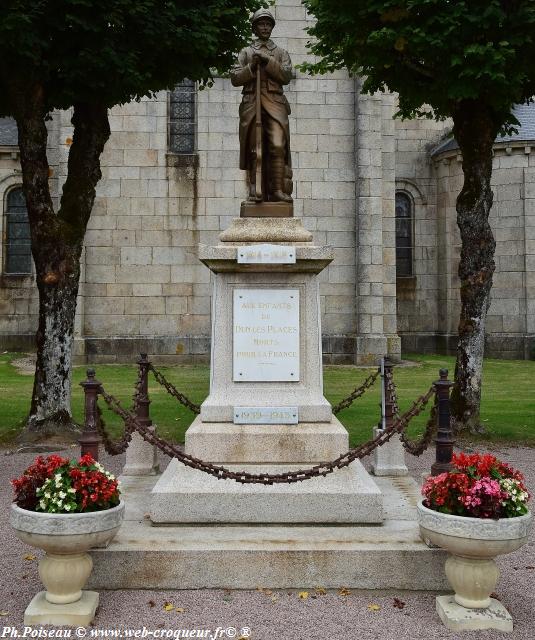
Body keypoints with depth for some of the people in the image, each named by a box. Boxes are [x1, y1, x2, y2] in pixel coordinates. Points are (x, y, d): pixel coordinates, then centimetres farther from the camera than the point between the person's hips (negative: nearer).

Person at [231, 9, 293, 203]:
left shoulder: (281, 53, 19)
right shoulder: (246, 52, 19)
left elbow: (286, 76, 3)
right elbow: (235, 78, 8)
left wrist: (268, 62, -8)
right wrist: (252, 67, -7)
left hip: (275, 103, 0)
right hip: (251, 103, 1)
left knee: (277, 146, -16)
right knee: (254, 149, -4)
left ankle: (278, 190, -18)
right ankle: (255, 191, -2)